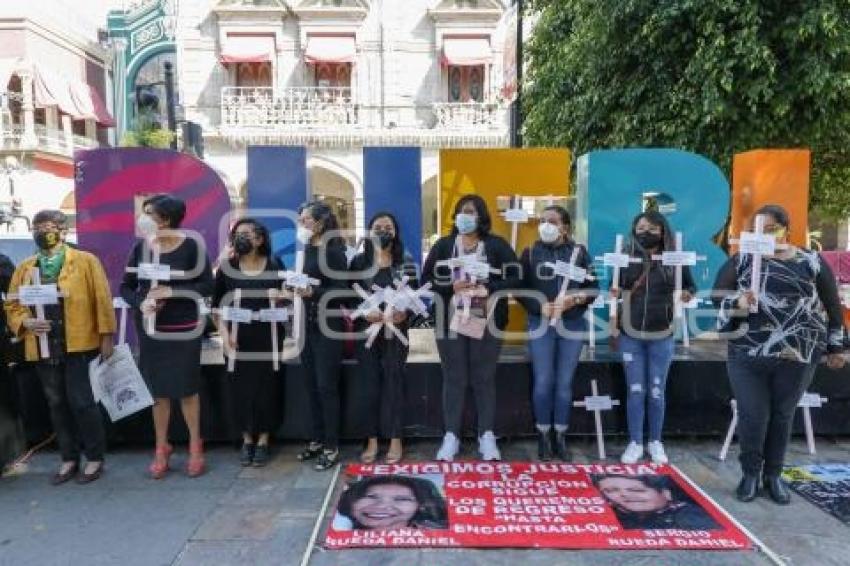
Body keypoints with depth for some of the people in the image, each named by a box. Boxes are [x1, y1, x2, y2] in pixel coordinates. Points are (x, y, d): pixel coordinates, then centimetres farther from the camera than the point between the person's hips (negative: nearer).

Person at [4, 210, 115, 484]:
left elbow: (102, 300, -5)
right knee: (57, 405, 12)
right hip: (43, 348, 5)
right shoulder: (24, 268, 11)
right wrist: (26, 322, -9)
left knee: (82, 402, -1)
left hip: (80, 345, -5)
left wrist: (106, 336, -9)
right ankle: (69, 459, 25)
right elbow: (12, 306, 12)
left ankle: (95, 458, 14)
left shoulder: (86, 261, -2)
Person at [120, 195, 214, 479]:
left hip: (183, 329, -3)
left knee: (187, 388, 5)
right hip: (150, 329, 3)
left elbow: (207, 286, -10)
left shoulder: (192, 246, -10)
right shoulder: (141, 247, 0)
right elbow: (126, 286, 5)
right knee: (158, 390, 10)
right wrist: (140, 303, -15)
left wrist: (171, 291, -20)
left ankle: (195, 446, 21)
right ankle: (161, 448, 24)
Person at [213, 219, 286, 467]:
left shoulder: (275, 265, 1)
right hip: (239, 338, 1)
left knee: (267, 386, 3)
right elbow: (217, 306, 4)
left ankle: (263, 440, 19)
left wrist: (280, 296, -16)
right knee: (241, 387, 3)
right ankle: (247, 439, 22)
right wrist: (224, 333, -8)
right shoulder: (227, 268, 2)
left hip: (268, 337, 0)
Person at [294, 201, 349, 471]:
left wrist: (313, 292, -25)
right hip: (307, 324, 7)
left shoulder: (334, 251, -9)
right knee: (312, 385, 13)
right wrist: (293, 288, -1)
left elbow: (342, 291, -14)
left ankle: (331, 447, 8)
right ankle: (317, 439, 26)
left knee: (326, 386, -2)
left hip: (328, 326, -6)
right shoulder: (304, 249, 9)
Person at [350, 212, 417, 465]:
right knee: (371, 384, 5)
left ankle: (395, 440, 15)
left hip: (396, 331, 0)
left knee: (394, 382, 4)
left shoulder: (406, 261, 4)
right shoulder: (359, 261, 4)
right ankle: (372, 441, 16)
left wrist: (404, 313, -18)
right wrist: (364, 312, -18)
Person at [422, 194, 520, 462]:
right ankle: (451, 436, 15)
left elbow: (515, 278, -3)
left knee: (484, 378, 7)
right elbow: (426, 280, 3)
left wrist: (489, 288, -17)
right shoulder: (443, 245, 6)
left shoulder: (497, 245, 2)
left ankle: (487, 436, 18)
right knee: (453, 378, 6)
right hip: (450, 321, 1)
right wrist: (451, 287, -14)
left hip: (486, 322, -1)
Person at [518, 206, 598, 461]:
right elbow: (519, 289, 0)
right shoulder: (530, 253, 3)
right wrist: (539, 306, -15)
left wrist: (575, 300, -15)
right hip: (540, 323, -1)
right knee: (543, 382, 0)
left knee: (565, 383, 6)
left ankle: (560, 437, 19)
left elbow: (592, 288, 4)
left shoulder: (579, 252, 5)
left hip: (573, 324, 1)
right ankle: (544, 436, 15)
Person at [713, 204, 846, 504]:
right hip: (747, 354, -1)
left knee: (782, 415, 12)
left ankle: (773, 475, 29)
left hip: (797, 356, 1)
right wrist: (737, 302, -21)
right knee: (752, 415, 2)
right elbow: (717, 295, 0)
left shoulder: (812, 262, 5)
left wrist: (835, 347, 11)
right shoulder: (741, 260, 3)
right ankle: (751, 473, 23)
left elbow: (832, 306, 10)